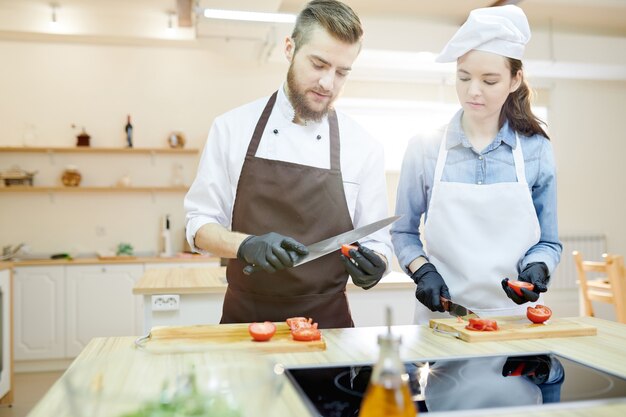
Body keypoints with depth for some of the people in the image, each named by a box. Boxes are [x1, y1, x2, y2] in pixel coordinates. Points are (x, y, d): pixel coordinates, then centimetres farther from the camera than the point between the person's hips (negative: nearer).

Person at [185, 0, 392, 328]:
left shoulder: (363, 147, -2)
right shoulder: (232, 127, -3)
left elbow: (376, 240, 4)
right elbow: (200, 225, 0)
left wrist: (373, 266, -19)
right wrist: (246, 245, -19)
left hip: (327, 324, 3)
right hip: (244, 319, -2)